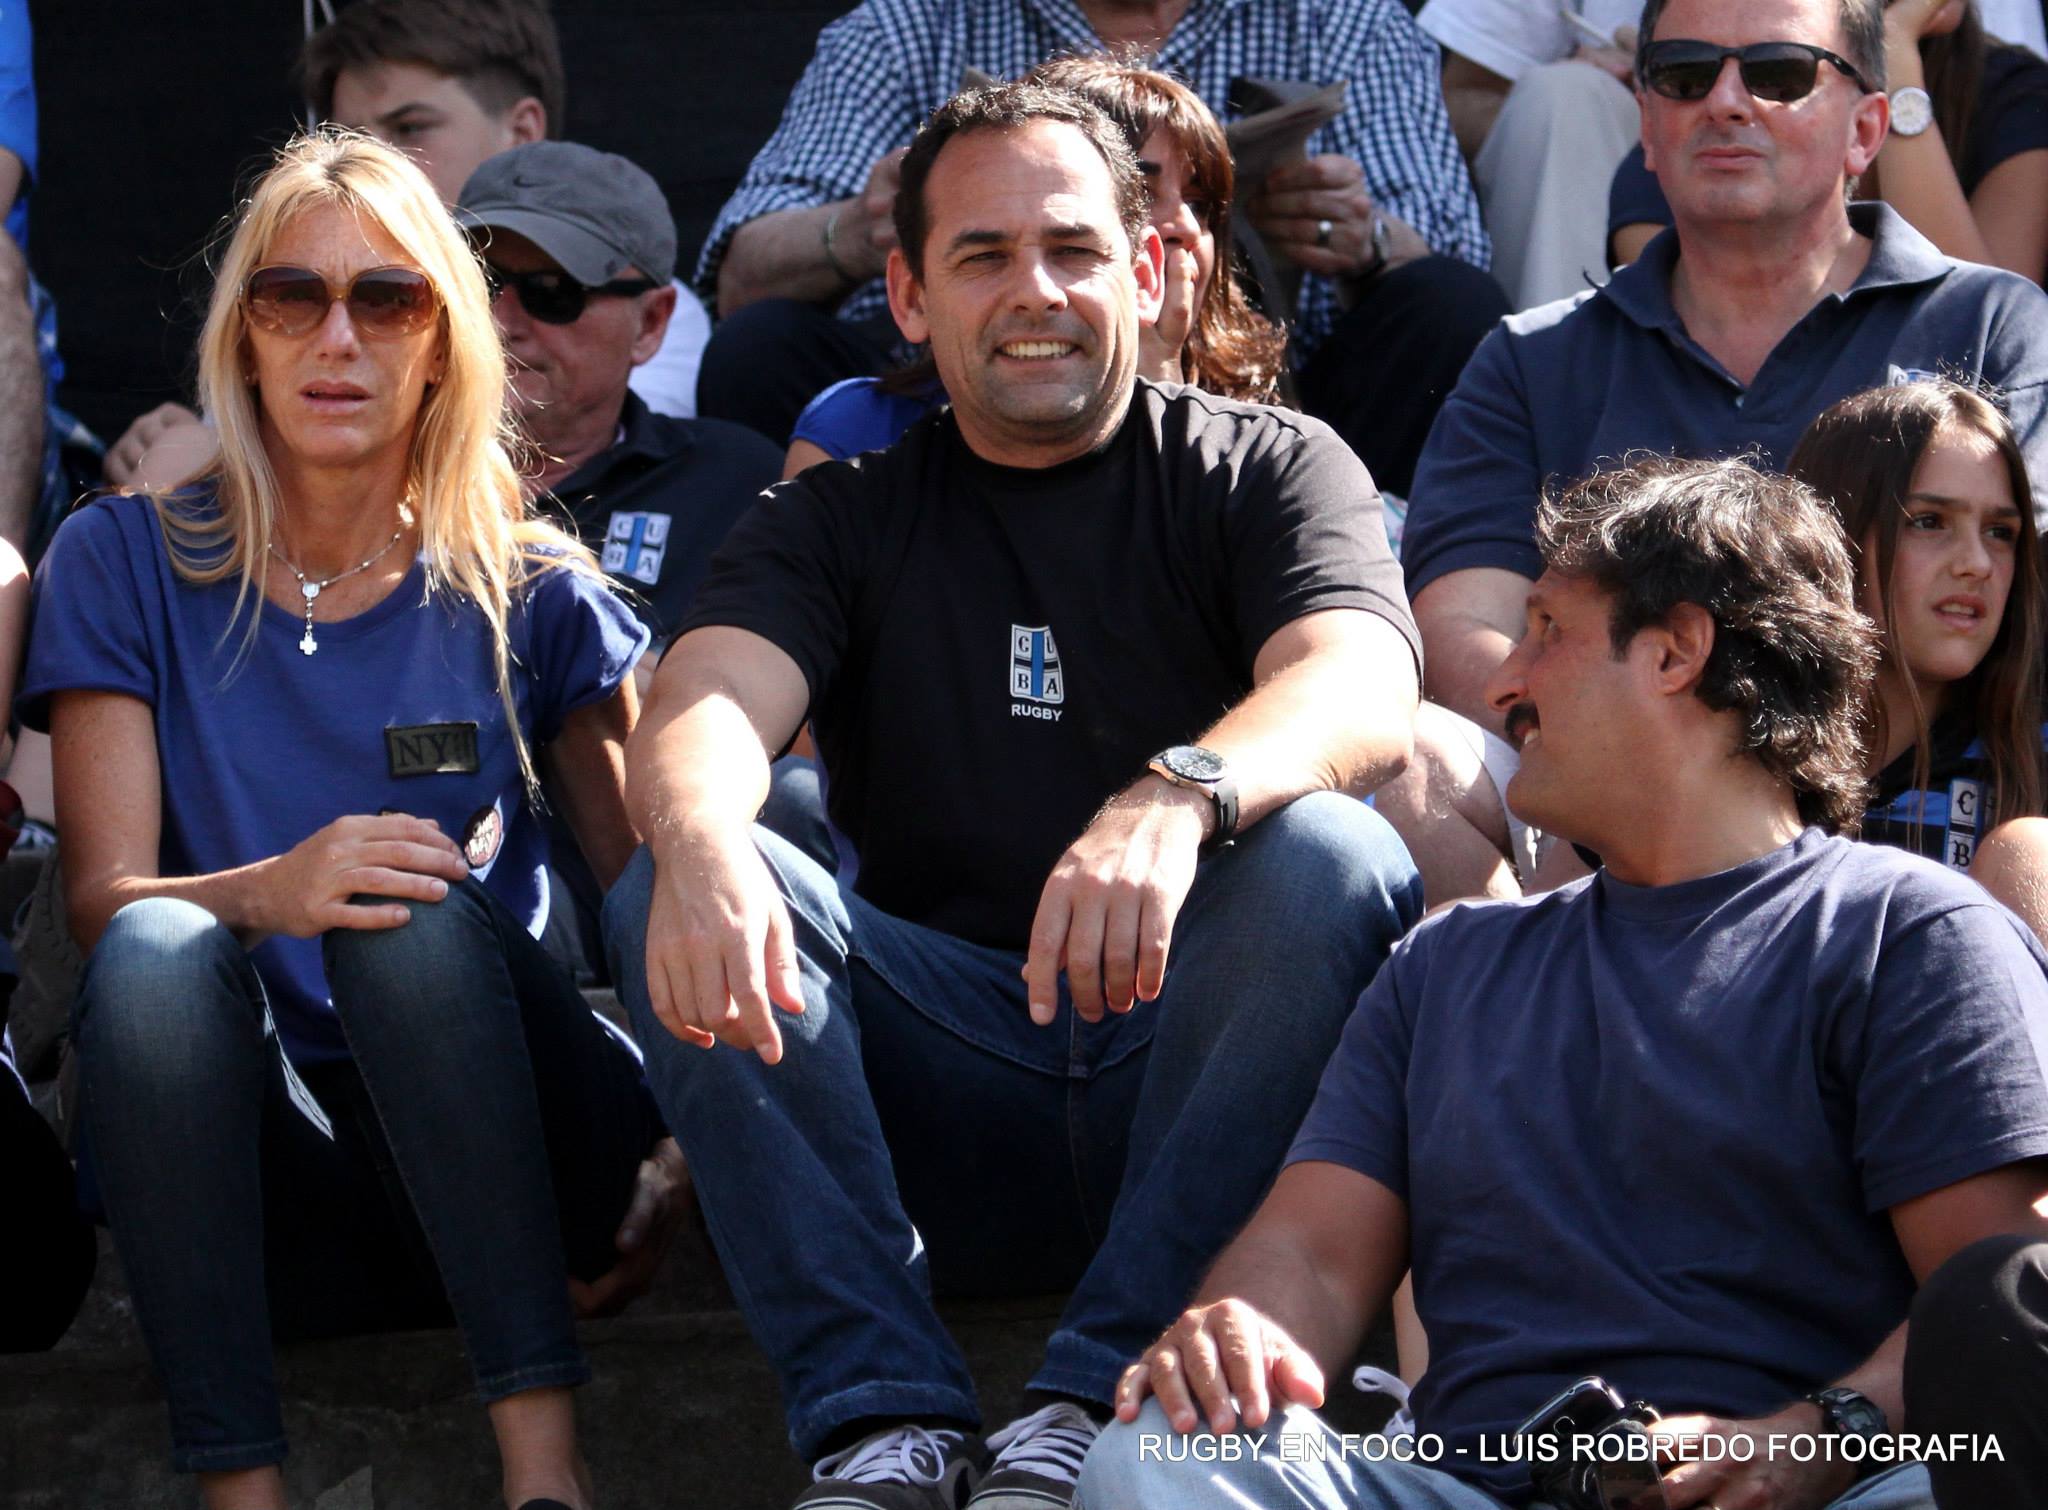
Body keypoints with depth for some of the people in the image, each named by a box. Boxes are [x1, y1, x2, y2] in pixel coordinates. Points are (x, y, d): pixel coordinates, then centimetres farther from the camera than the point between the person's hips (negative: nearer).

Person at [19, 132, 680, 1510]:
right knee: (158, 952, -30)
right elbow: (102, 900, -5)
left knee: (419, 909, -30)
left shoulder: (532, 594, 6)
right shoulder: (127, 566, 5)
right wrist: (266, 893, -28)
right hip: (254, 1165, 0)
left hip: (492, 1145, 0)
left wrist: (680, 1141, -13)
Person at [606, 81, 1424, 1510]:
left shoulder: (1267, 469, 8)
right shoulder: (840, 521, 14)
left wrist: (1177, 800, -38)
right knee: (673, 889, -21)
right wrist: (703, 846, -33)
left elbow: (1361, 696, -14)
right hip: (941, 1097, 2)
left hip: (1192, 1075, -2)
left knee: (1323, 853, -31)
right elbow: (704, 709, -7)